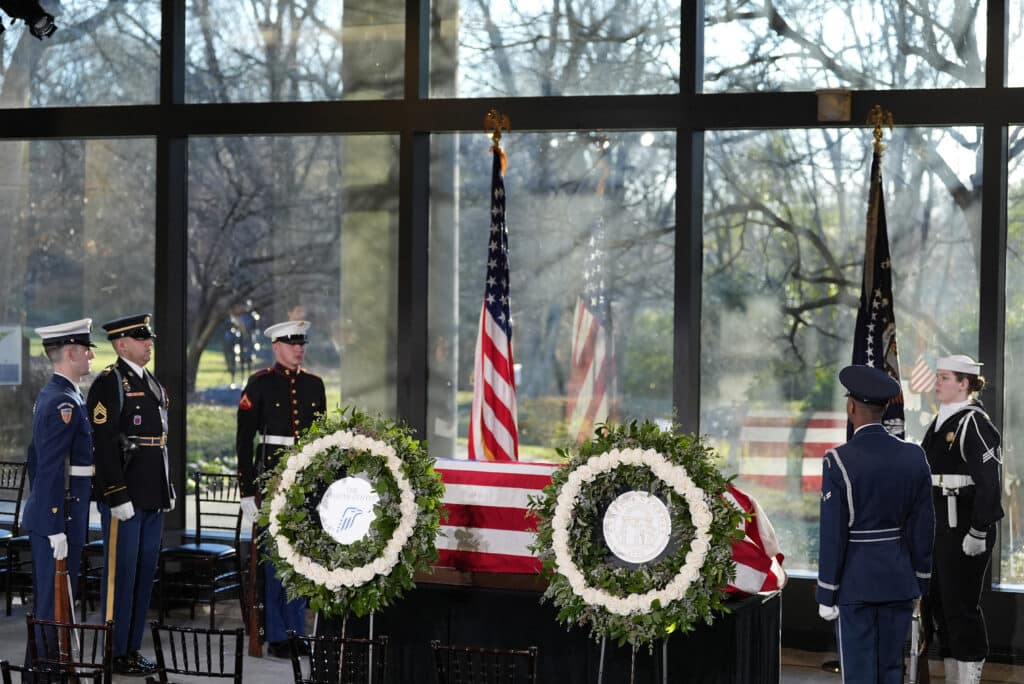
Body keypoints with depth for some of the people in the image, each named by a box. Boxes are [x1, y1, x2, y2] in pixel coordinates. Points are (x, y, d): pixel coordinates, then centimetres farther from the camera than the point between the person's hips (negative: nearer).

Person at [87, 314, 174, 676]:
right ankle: (116, 654, 5)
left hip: (152, 497, 8)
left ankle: (133, 648, 20)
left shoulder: (152, 384, 17)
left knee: (145, 573, 12)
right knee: (121, 574, -2)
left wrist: (168, 490, 18)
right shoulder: (108, 384, -10)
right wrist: (118, 497, -20)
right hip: (124, 498, -8)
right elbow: (104, 444, -16)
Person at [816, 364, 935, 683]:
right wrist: (919, 583, 13)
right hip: (899, 581, 4)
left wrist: (826, 595, -6)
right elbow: (924, 527, 3)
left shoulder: (839, 460, -15)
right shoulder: (914, 456, -2)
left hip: (855, 582, -4)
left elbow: (833, 534, -14)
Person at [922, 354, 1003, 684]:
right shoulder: (939, 423, 13)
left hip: (964, 529, -9)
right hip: (938, 527, 9)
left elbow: (988, 482, -18)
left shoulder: (974, 423, -13)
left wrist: (978, 533, -20)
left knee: (961, 606, -4)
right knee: (940, 604, 13)